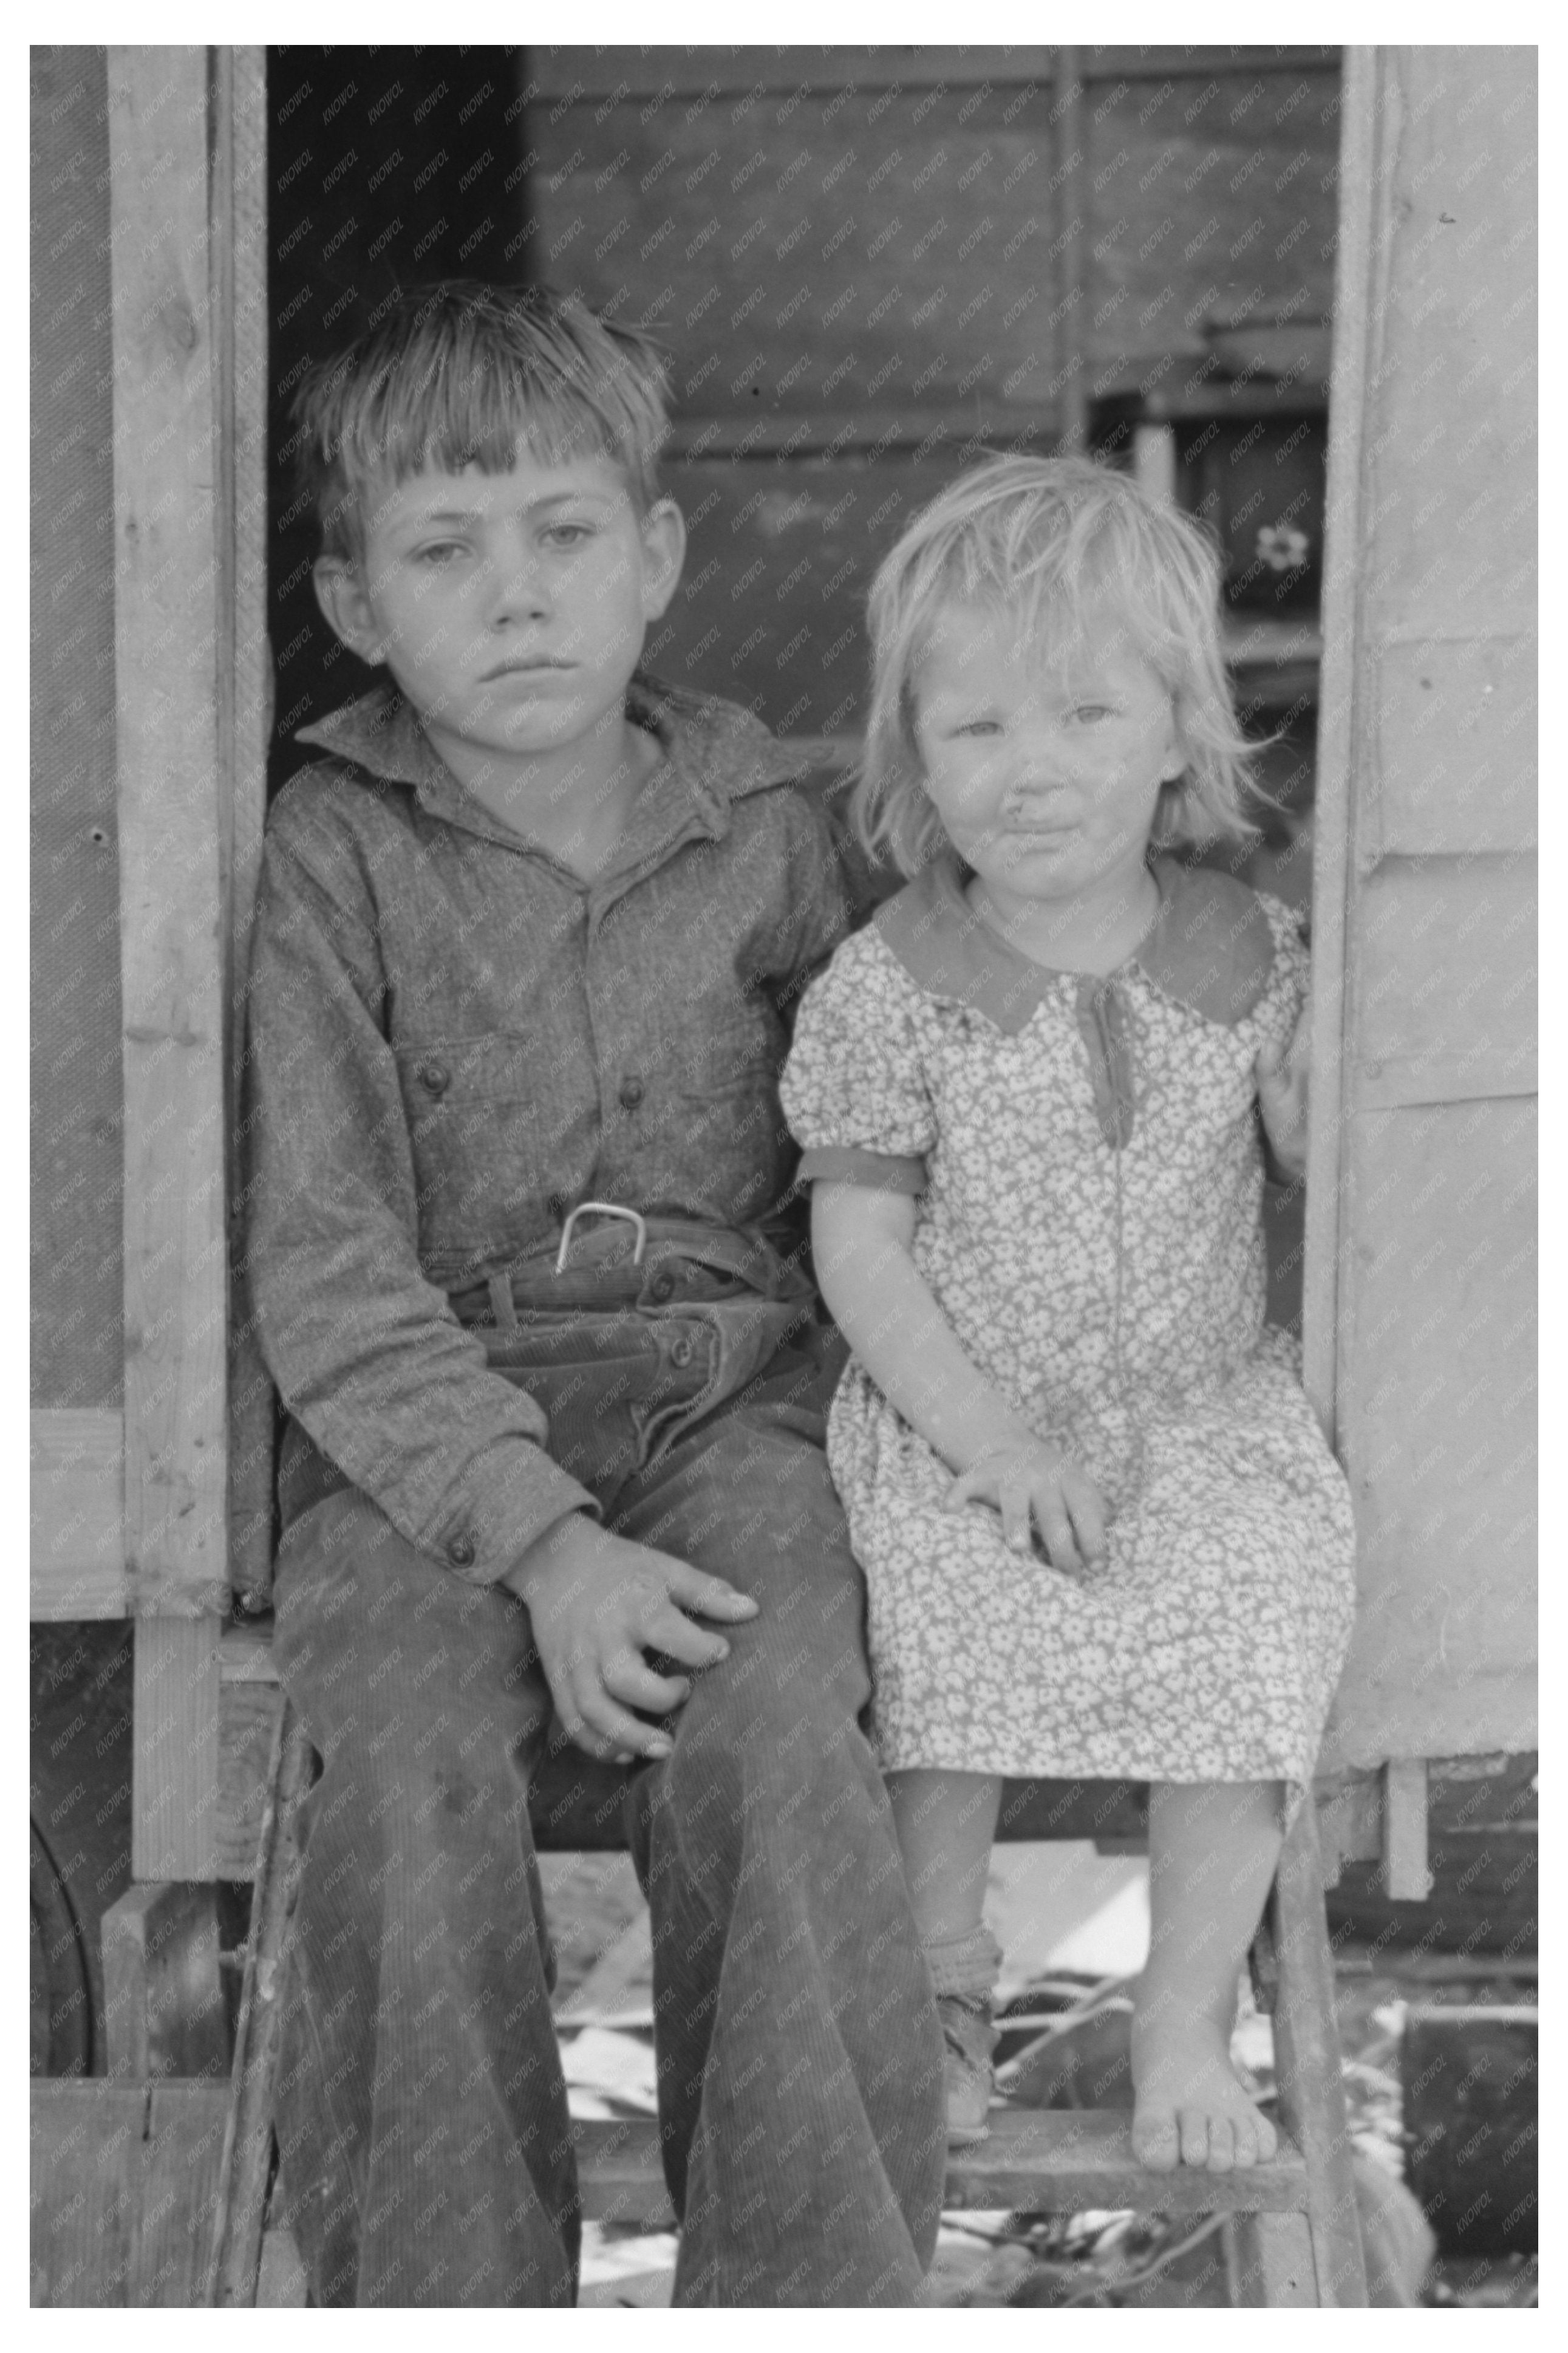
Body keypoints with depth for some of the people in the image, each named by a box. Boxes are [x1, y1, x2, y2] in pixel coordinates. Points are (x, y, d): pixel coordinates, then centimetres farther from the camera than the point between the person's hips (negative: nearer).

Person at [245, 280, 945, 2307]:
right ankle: (439, 2299, -17)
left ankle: (807, 2296, -20)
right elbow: (329, 1276, -8)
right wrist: (539, 1536, -20)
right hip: (424, 1422, -1)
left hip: (725, 1375, 1)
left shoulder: (756, 826, 8)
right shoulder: (336, 854, -2)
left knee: (769, 1736, -29)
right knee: (413, 1766, -29)